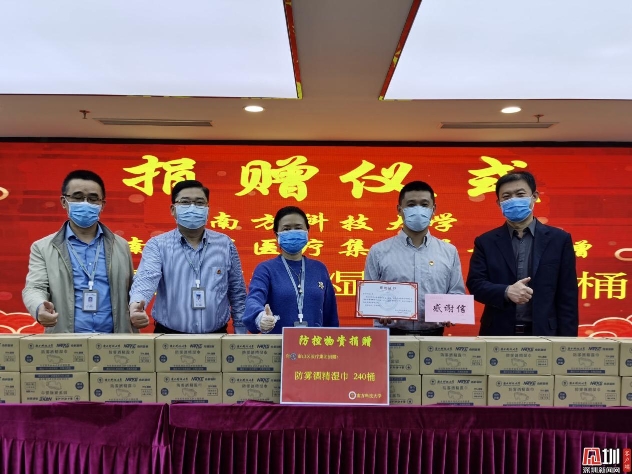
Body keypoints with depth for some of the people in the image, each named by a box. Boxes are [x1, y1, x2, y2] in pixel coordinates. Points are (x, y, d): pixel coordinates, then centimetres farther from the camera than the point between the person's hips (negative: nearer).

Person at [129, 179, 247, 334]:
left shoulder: (225, 244, 2)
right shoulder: (157, 245, -3)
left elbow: (237, 293, 7)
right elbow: (146, 277, -21)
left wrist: (240, 332, 5)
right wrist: (137, 303, -42)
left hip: (216, 336, 2)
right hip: (169, 335, -1)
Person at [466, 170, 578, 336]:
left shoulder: (559, 239, 3)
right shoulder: (486, 242, 4)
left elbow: (567, 298, 2)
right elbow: (475, 284, -4)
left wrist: (567, 342, -2)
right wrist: (506, 292, -21)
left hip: (543, 334, 0)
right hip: (498, 334, 0)